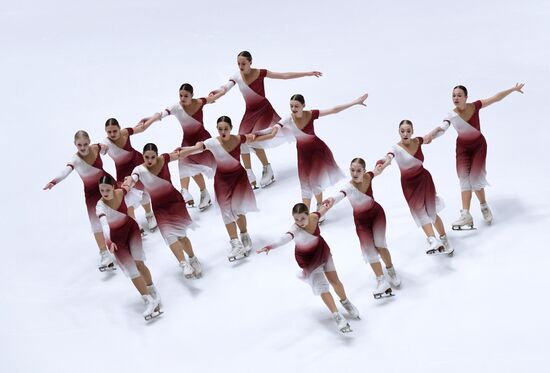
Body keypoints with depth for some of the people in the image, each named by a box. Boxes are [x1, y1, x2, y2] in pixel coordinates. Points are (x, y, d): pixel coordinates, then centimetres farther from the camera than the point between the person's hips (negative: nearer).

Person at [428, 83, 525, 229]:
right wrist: (429, 135, -54)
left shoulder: (475, 106, -16)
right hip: (462, 148, 1)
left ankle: (484, 206, 14)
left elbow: (496, 98, -8)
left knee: (475, 177, -11)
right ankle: (466, 214, -16)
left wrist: (513, 89, -6)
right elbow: (441, 129, -33)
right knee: (464, 179, -9)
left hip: (479, 146, -1)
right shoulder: (451, 116, -17)